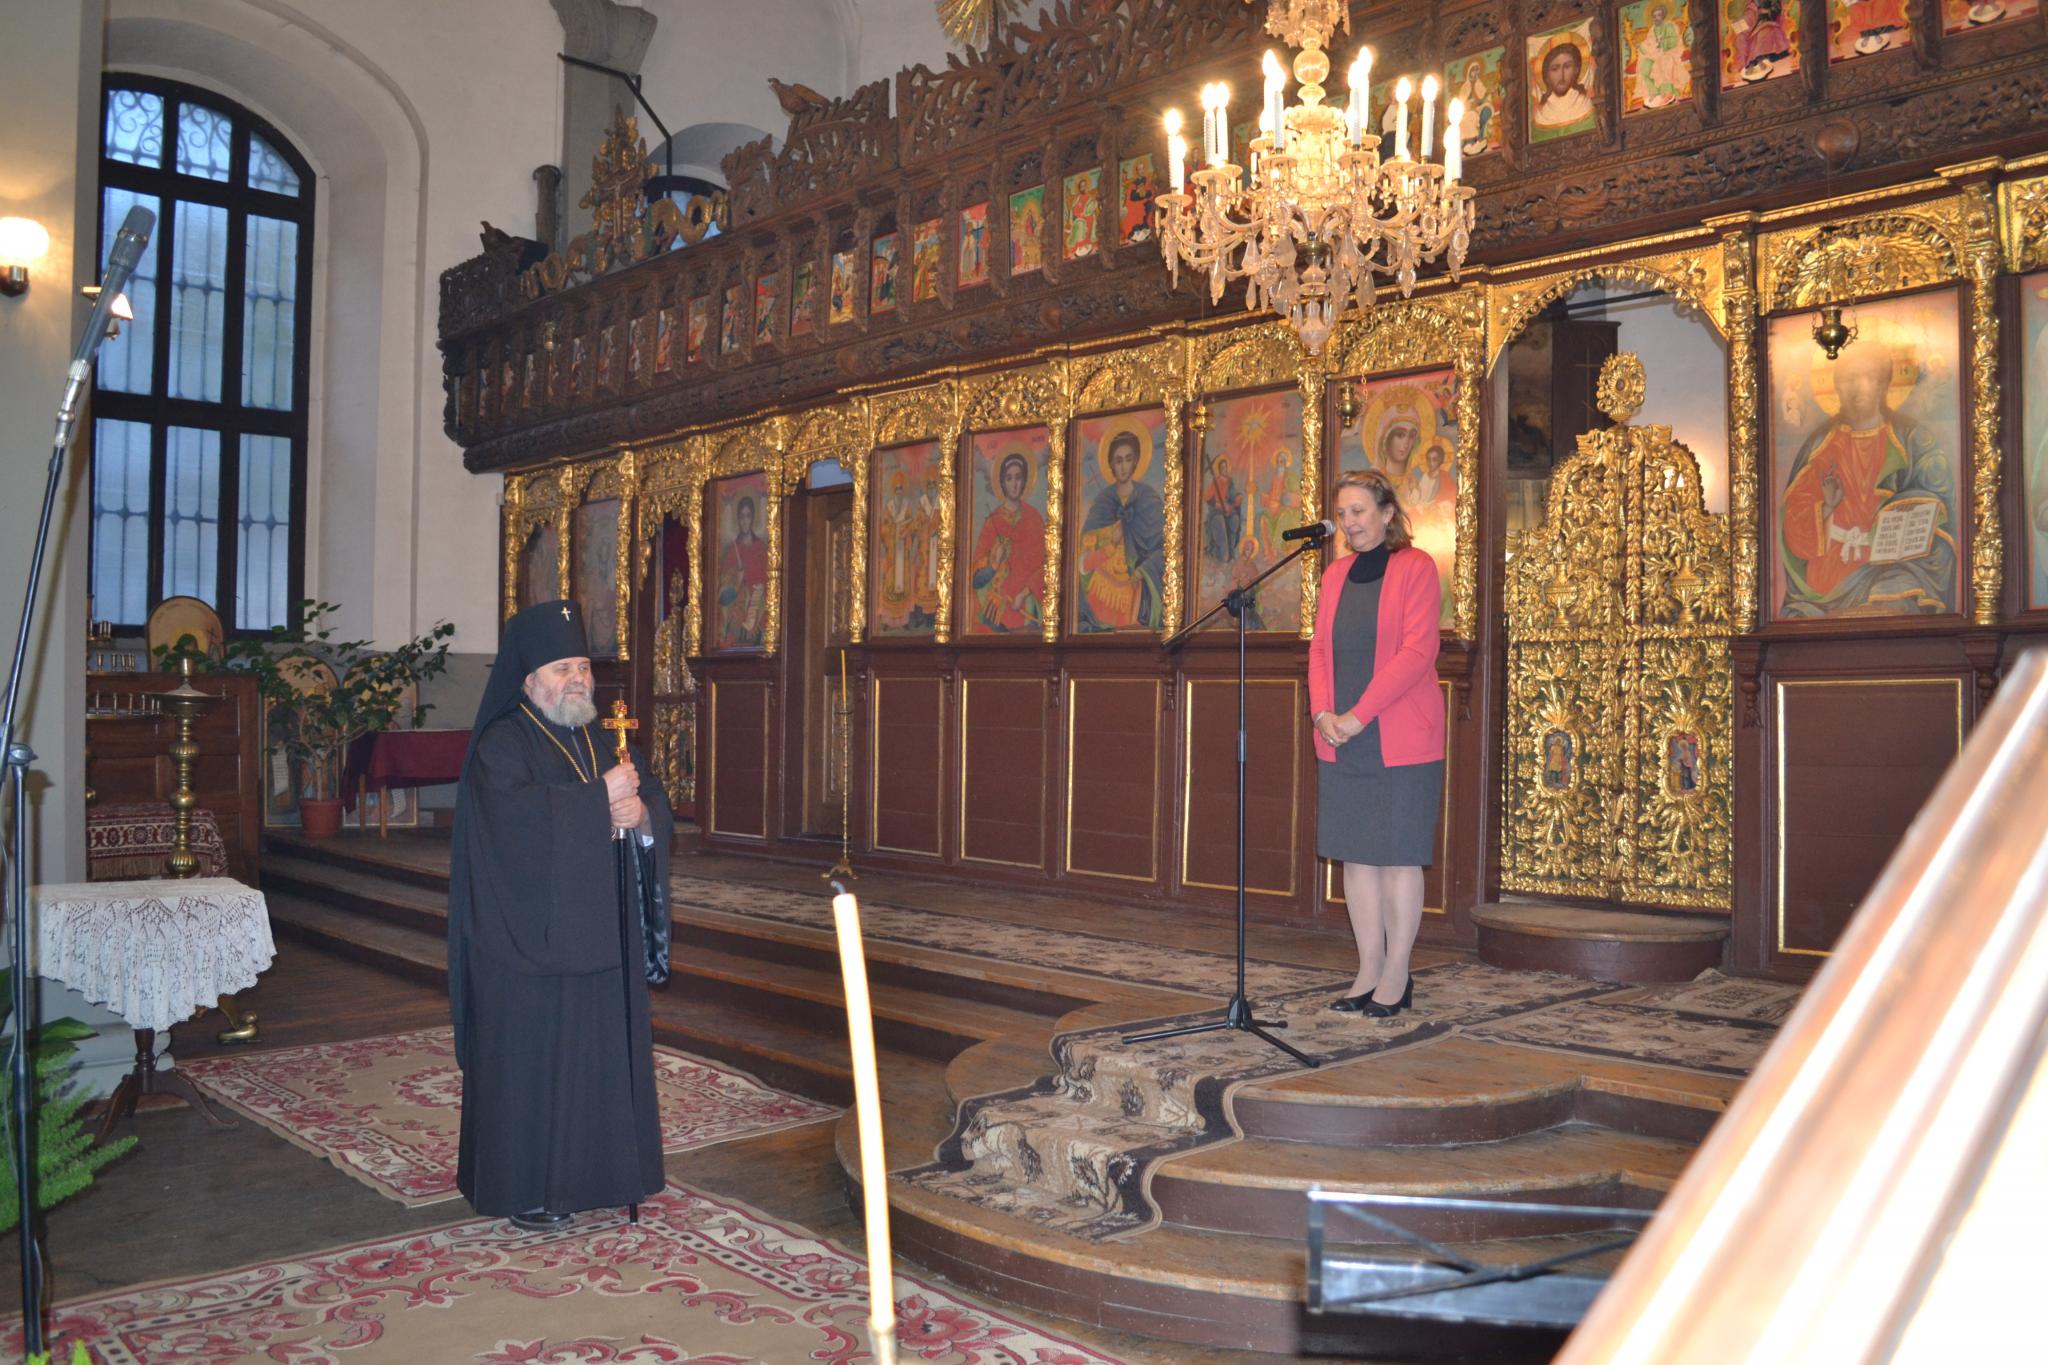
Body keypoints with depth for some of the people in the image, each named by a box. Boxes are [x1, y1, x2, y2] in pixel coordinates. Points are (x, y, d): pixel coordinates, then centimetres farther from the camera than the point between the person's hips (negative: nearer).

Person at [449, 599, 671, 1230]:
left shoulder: (599, 743, 15)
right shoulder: (501, 745, -6)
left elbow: (656, 805, 9)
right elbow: (515, 812, -25)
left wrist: (641, 813, -14)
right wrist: (599, 797, -21)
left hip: (599, 938, 6)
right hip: (531, 938, -6)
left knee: (602, 1053, 8)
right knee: (532, 1059, -1)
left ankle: (585, 1172, 20)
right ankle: (523, 1189, 11)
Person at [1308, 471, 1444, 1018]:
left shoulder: (1415, 567, -5)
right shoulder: (1336, 574, 13)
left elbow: (1417, 652, -13)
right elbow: (1319, 649, 11)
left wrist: (1358, 714, -17)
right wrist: (1323, 712, -6)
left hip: (1401, 741, -6)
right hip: (1341, 741, 6)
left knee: (1398, 855, 1)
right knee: (1355, 854, 8)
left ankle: (1396, 976, 10)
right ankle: (1369, 971, 17)